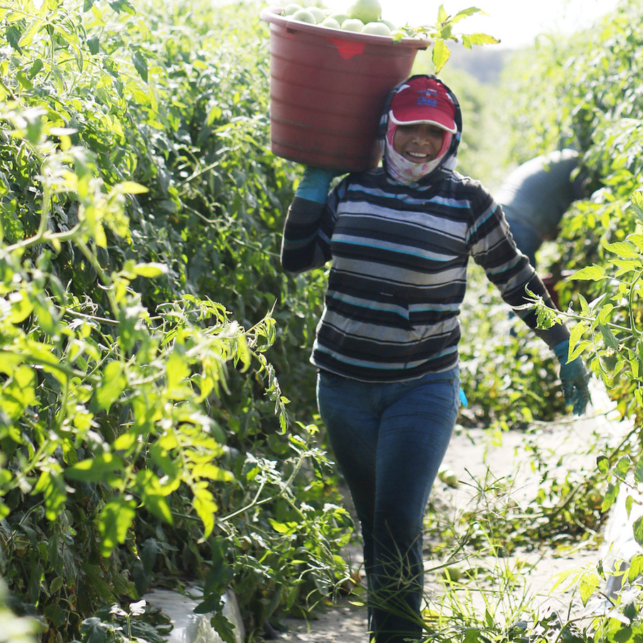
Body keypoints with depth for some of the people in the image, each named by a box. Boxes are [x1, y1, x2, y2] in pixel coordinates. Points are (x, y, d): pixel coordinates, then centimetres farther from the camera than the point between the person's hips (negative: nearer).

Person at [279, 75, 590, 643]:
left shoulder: (468, 203, -5)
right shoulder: (352, 191, 4)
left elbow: (516, 280, 5)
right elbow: (296, 259, 6)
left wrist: (565, 352, 7)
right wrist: (315, 176, 4)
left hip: (423, 388, -3)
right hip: (344, 384, 3)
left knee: (398, 527, -12)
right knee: (373, 522, 14)